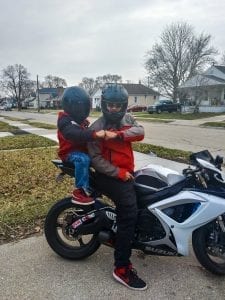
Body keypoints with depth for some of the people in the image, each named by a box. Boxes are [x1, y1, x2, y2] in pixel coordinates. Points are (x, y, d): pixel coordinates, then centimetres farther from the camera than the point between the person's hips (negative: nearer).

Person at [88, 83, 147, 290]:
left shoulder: (127, 119, 8)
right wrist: (119, 173, -21)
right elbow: (95, 159, -15)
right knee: (129, 214, -16)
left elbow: (140, 131, -12)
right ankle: (122, 268, -7)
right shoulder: (96, 128, -10)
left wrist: (117, 134, -27)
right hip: (110, 177, -8)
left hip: (127, 172, 8)